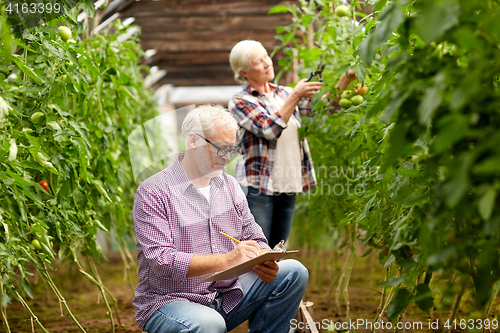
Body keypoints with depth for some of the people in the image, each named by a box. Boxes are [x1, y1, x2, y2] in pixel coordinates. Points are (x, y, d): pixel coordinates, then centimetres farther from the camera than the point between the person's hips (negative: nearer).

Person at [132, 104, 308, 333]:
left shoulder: (229, 186, 11)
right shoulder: (152, 193, -11)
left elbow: (255, 239, 13)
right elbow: (162, 261, -21)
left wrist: (264, 263, -12)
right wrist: (226, 259, -29)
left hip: (228, 295, 7)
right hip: (169, 302, -6)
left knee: (293, 272, -10)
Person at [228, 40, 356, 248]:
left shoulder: (284, 94, 15)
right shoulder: (240, 102, -4)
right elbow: (269, 129, -18)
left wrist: (346, 79, -5)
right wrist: (295, 96, -20)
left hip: (289, 187, 6)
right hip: (257, 188, -6)